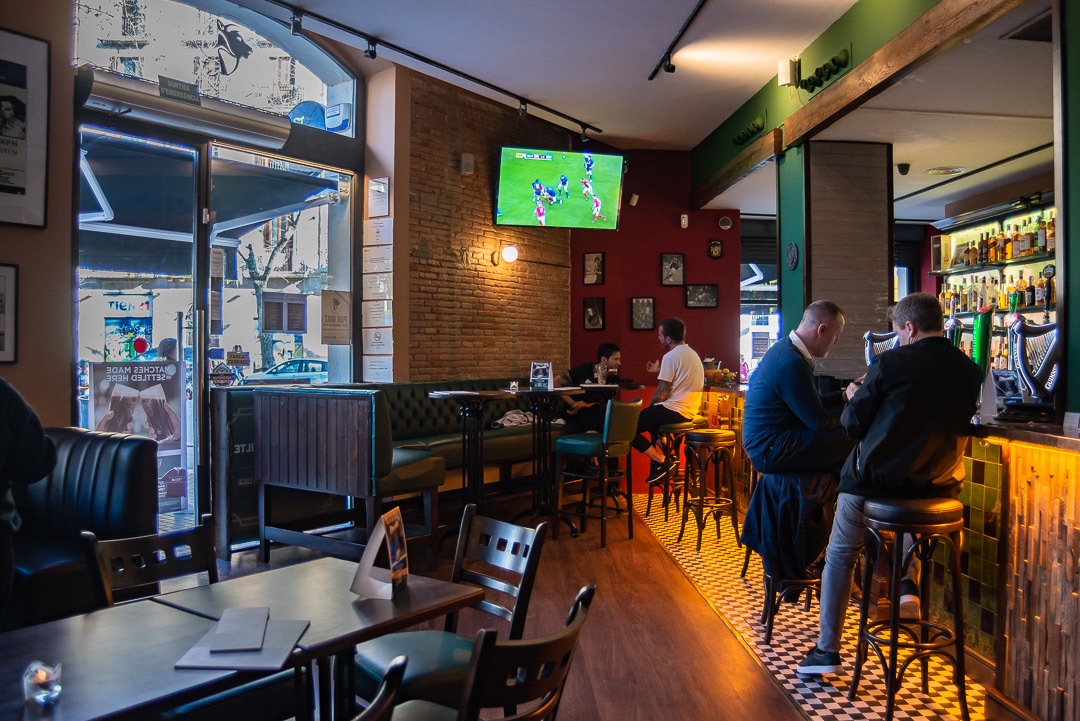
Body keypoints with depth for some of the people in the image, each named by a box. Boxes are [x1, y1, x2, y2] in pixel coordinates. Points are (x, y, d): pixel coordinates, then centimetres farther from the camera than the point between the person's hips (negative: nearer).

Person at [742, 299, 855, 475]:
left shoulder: (785, 349, 10)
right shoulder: (792, 363, -22)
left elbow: (811, 402, 18)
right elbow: (819, 421, -16)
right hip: (769, 452, -11)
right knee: (852, 439, -16)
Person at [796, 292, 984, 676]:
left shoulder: (890, 363, -13)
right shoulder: (970, 371, 1)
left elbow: (853, 425, -6)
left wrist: (855, 397, 15)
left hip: (875, 479, -4)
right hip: (939, 487, 5)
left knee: (839, 557, 15)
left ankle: (827, 650, 17)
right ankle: (909, 583, 24)